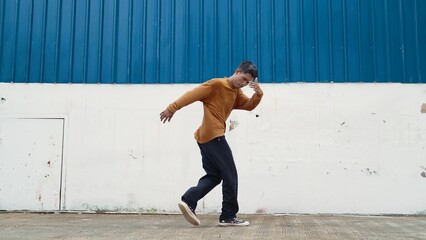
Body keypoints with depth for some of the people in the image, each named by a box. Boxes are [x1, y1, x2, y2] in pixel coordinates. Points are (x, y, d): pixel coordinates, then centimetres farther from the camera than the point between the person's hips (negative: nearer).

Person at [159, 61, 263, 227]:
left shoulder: (236, 93, 18)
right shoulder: (217, 84, -8)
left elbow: (249, 105, 11)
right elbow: (193, 94, -12)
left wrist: (258, 94, -8)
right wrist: (172, 108, -16)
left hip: (205, 138, 10)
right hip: (213, 136, -10)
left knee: (214, 175, 12)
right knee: (230, 176, -2)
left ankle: (188, 201, -1)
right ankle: (228, 216, 5)